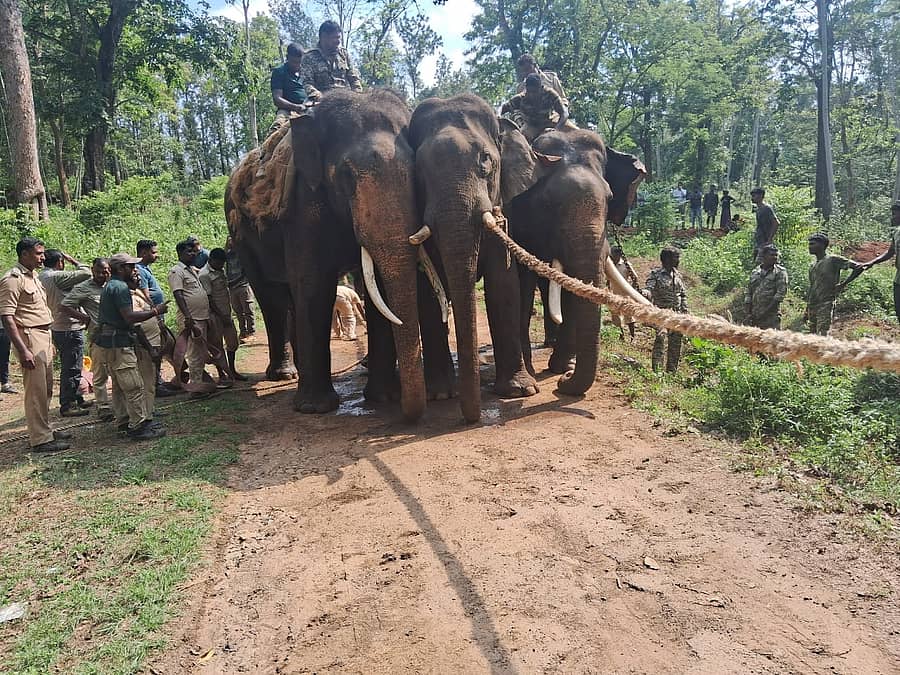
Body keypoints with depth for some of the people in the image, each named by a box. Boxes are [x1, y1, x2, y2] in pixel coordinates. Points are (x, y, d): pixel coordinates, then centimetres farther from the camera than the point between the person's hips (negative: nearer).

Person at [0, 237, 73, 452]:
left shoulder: (32, 277, 16)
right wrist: (23, 350, -24)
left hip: (44, 337, 10)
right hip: (30, 338, -10)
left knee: (46, 389, 15)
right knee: (36, 391, -5)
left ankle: (45, 430, 26)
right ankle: (40, 440, 1)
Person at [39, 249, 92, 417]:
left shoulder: (41, 278, 11)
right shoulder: (57, 277, -18)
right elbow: (86, 273, -20)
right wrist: (73, 260, -5)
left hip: (56, 329, 10)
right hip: (70, 329, -10)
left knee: (68, 368, 19)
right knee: (72, 369, -3)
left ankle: (77, 399, 30)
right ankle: (67, 406, 3)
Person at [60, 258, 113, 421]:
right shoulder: (83, 288, -4)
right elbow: (64, 306, -8)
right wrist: (85, 318, -13)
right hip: (97, 338, -5)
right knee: (100, 375, 1)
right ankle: (103, 407, 9)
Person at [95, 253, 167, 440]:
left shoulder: (110, 286, 18)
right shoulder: (120, 287, -16)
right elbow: (129, 317, -24)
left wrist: (133, 286, 10)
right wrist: (155, 311, -17)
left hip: (106, 342, 11)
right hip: (118, 343, -11)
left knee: (120, 386, 18)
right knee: (134, 387, -7)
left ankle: (124, 421, 27)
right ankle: (139, 427, -4)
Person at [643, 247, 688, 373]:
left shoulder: (677, 275, 13)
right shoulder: (655, 274, -5)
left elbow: (683, 294, 19)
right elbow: (649, 289, -17)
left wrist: (685, 310, 10)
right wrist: (645, 293, -41)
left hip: (676, 313, 6)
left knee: (676, 341, 8)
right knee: (661, 336, -20)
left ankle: (672, 369, 20)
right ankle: (656, 367, -15)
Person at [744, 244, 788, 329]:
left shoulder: (780, 272, 0)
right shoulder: (754, 272, 12)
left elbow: (781, 293, -9)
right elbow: (748, 293, 14)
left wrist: (766, 310, -13)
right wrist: (748, 313, 4)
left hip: (772, 316, -4)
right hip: (755, 316, 4)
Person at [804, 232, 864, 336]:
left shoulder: (833, 260, -3)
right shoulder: (812, 267, 18)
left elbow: (859, 267, -7)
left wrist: (844, 283, -10)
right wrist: (807, 310, 19)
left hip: (826, 305, -7)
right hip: (812, 306, 7)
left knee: (822, 335, -17)